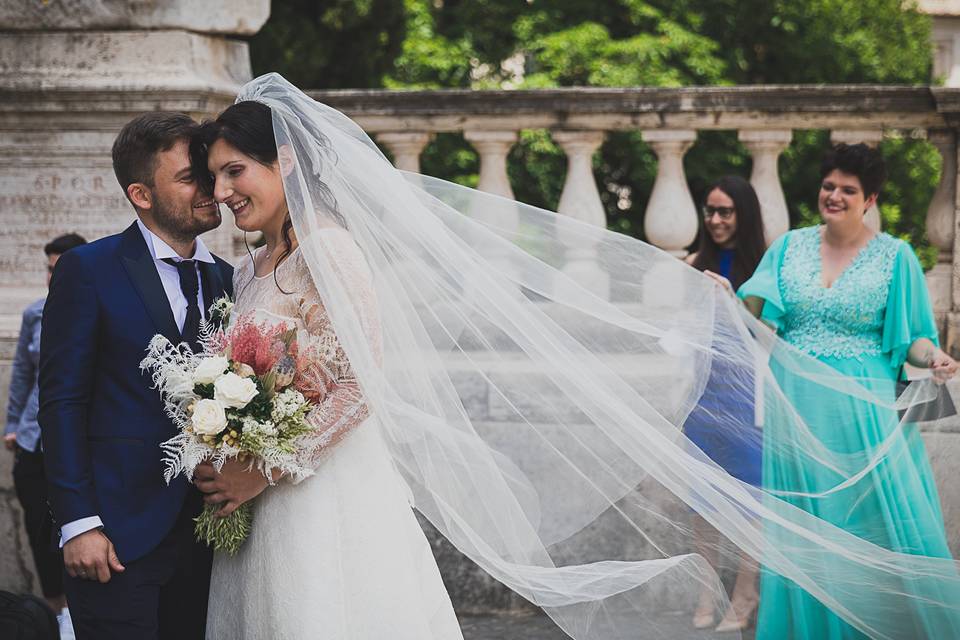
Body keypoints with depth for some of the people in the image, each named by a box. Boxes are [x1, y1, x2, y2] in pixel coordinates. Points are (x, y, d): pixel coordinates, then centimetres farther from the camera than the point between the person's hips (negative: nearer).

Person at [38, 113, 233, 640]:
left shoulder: (226, 279, 12)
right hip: (120, 536, -5)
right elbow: (61, 402, -8)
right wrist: (78, 522, -14)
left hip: (207, 532, 5)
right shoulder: (88, 270, -5)